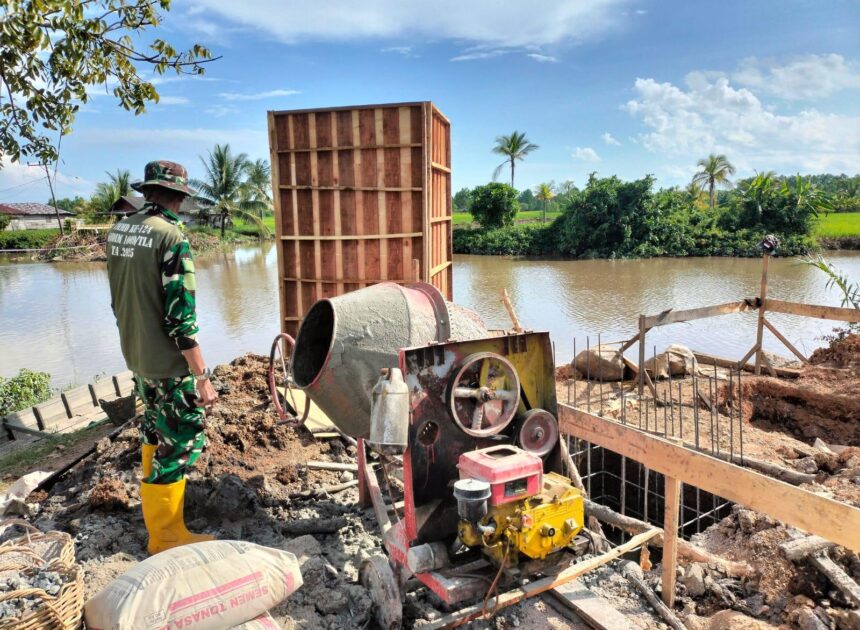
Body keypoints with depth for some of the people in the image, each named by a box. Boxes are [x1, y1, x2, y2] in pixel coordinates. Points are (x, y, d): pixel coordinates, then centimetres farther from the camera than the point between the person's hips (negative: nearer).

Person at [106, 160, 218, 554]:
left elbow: (119, 297, 15)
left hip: (134, 355, 9)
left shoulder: (117, 231, 5)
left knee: (156, 426, 28)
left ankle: (153, 492, 50)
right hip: (167, 363, -9)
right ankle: (166, 537, 13)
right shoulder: (171, 236, -20)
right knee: (181, 441, 3)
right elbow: (181, 315, -23)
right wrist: (202, 376, -19)